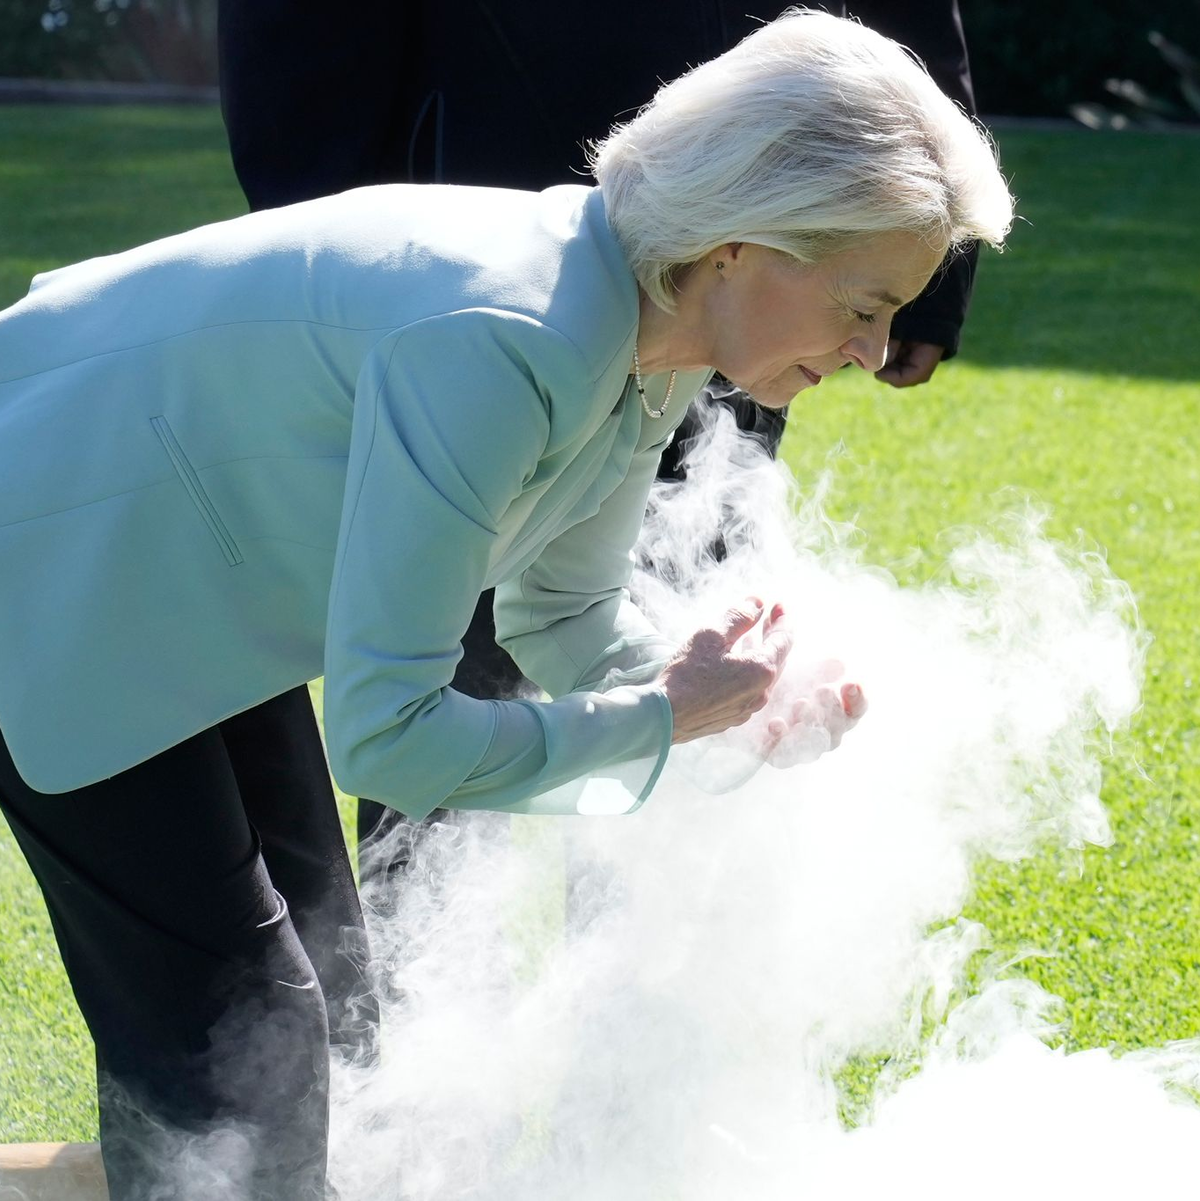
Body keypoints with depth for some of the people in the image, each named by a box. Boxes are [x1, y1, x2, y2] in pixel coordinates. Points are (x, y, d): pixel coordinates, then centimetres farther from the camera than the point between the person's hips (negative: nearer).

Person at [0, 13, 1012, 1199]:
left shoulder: (645, 337, -7)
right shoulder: (495, 346, -37)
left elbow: (560, 615, 9)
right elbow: (382, 735, -33)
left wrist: (750, 714, -10)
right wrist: (662, 715, -22)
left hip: (188, 586, 9)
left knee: (311, 971, 15)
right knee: (233, 1053, -9)